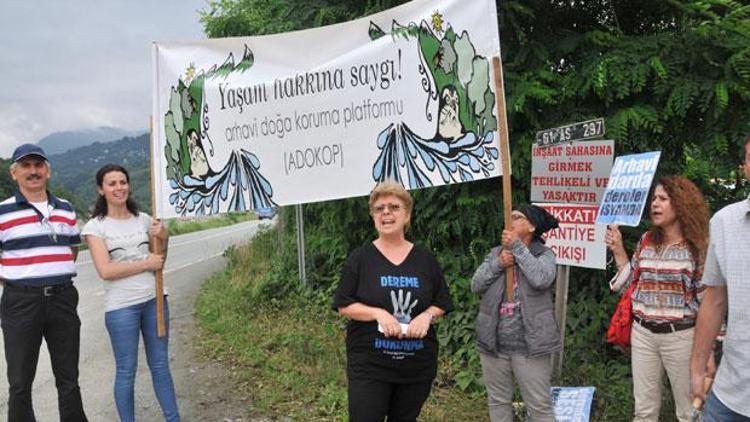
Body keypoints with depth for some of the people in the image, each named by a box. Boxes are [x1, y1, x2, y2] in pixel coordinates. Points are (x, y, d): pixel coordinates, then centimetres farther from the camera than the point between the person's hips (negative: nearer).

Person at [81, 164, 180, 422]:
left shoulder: (143, 219, 8)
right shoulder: (95, 226, -4)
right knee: (126, 371, 5)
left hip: (154, 300, 4)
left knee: (160, 365, 12)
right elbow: (105, 270, -14)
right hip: (121, 307, -4)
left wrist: (164, 239, -3)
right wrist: (147, 263, -11)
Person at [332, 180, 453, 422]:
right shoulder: (360, 257, -1)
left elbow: (442, 304, 10)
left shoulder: (425, 258, 6)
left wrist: (427, 315, -12)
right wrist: (378, 313, -18)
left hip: (417, 365, 3)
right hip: (369, 364, -2)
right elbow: (343, 306, -3)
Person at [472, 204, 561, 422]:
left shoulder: (544, 254, -2)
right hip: (494, 344, 5)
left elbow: (541, 279, -23)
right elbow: (476, 285, 0)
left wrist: (517, 247, -18)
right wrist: (499, 263, -14)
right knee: (498, 402, 17)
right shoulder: (496, 252, 9)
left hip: (529, 346, -4)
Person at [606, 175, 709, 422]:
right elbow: (629, 285, 11)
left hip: (680, 335, -4)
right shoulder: (646, 241, 5)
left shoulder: (697, 246, -8)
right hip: (643, 333, 4)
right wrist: (618, 251, 2)